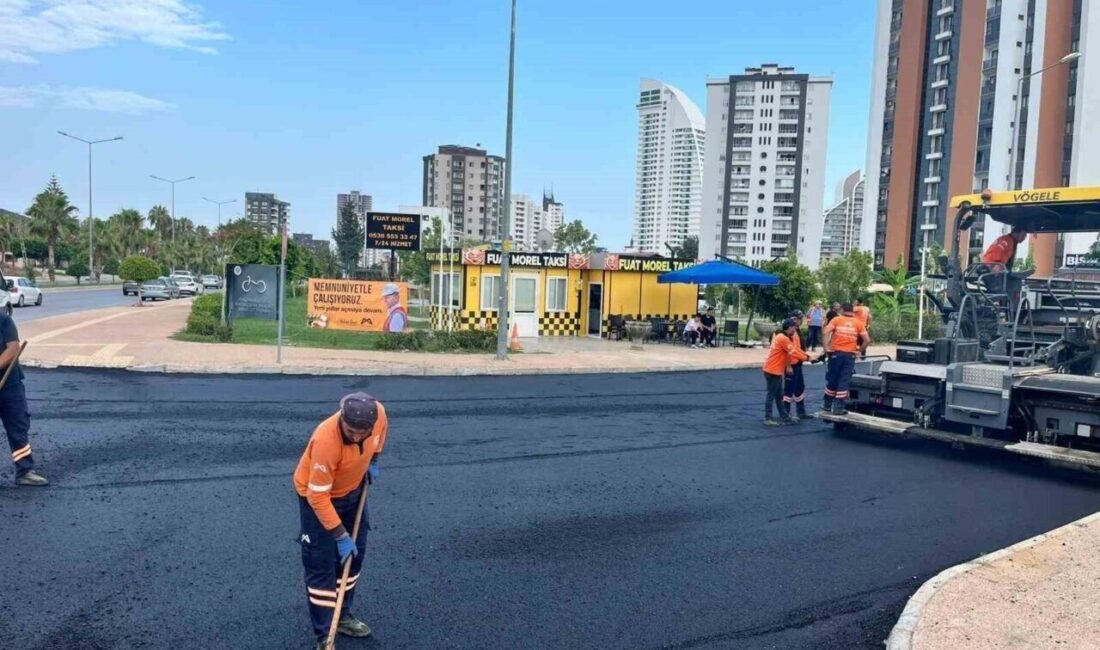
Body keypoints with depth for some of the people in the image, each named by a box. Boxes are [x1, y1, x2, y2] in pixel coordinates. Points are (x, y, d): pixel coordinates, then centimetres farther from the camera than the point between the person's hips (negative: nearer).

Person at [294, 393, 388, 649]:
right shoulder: (326, 441, -42)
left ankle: (341, 617, 32)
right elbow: (318, 496, -32)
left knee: (355, 553, 14)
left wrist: (373, 460, 0)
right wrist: (340, 536, -27)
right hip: (317, 494, -6)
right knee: (321, 563, -4)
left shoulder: (379, 413, -27)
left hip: (353, 489, 6)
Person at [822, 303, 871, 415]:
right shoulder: (858, 323, 5)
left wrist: (827, 347, -10)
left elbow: (827, 332, -12)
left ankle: (828, 404, 21)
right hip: (850, 355, 0)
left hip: (836, 353, 0)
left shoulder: (836, 319, 3)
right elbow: (867, 340, -1)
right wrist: (860, 350, 11)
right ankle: (838, 408, 1)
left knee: (832, 379, 11)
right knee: (844, 381, 2)